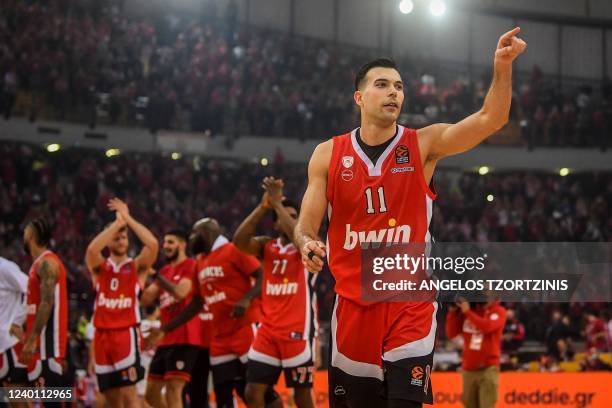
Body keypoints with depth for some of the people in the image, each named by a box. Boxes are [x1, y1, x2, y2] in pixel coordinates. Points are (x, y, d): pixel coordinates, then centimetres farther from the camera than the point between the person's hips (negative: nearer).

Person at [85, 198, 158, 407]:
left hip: (127, 334, -3)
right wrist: (117, 222, -9)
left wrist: (127, 218, -8)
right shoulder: (100, 268, 9)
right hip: (102, 335, 3)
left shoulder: (137, 267, 6)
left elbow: (153, 244, -13)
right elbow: (92, 249, -14)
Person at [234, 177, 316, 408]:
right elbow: (239, 241, -6)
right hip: (268, 330, 4)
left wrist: (277, 203, -19)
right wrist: (263, 207, -13)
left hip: (297, 330, -4)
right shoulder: (267, 247, 12)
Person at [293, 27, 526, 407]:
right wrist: (307, 244, -20)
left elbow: (490, 119, -14)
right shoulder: (328, 154, 3)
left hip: (409, 306, -2)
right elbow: (306, 226, 4)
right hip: (353, 305, 2)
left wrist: (502, 66, -30)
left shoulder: (424, 144, -1)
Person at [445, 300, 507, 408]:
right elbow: (451, 333, 5)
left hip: (488, 368, -4)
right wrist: (453, 311, -5)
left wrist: (467, 312, -18)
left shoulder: (498, 311, -1)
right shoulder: (469, 308, 9)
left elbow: (487, 326, -21)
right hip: (469, 369, 4)